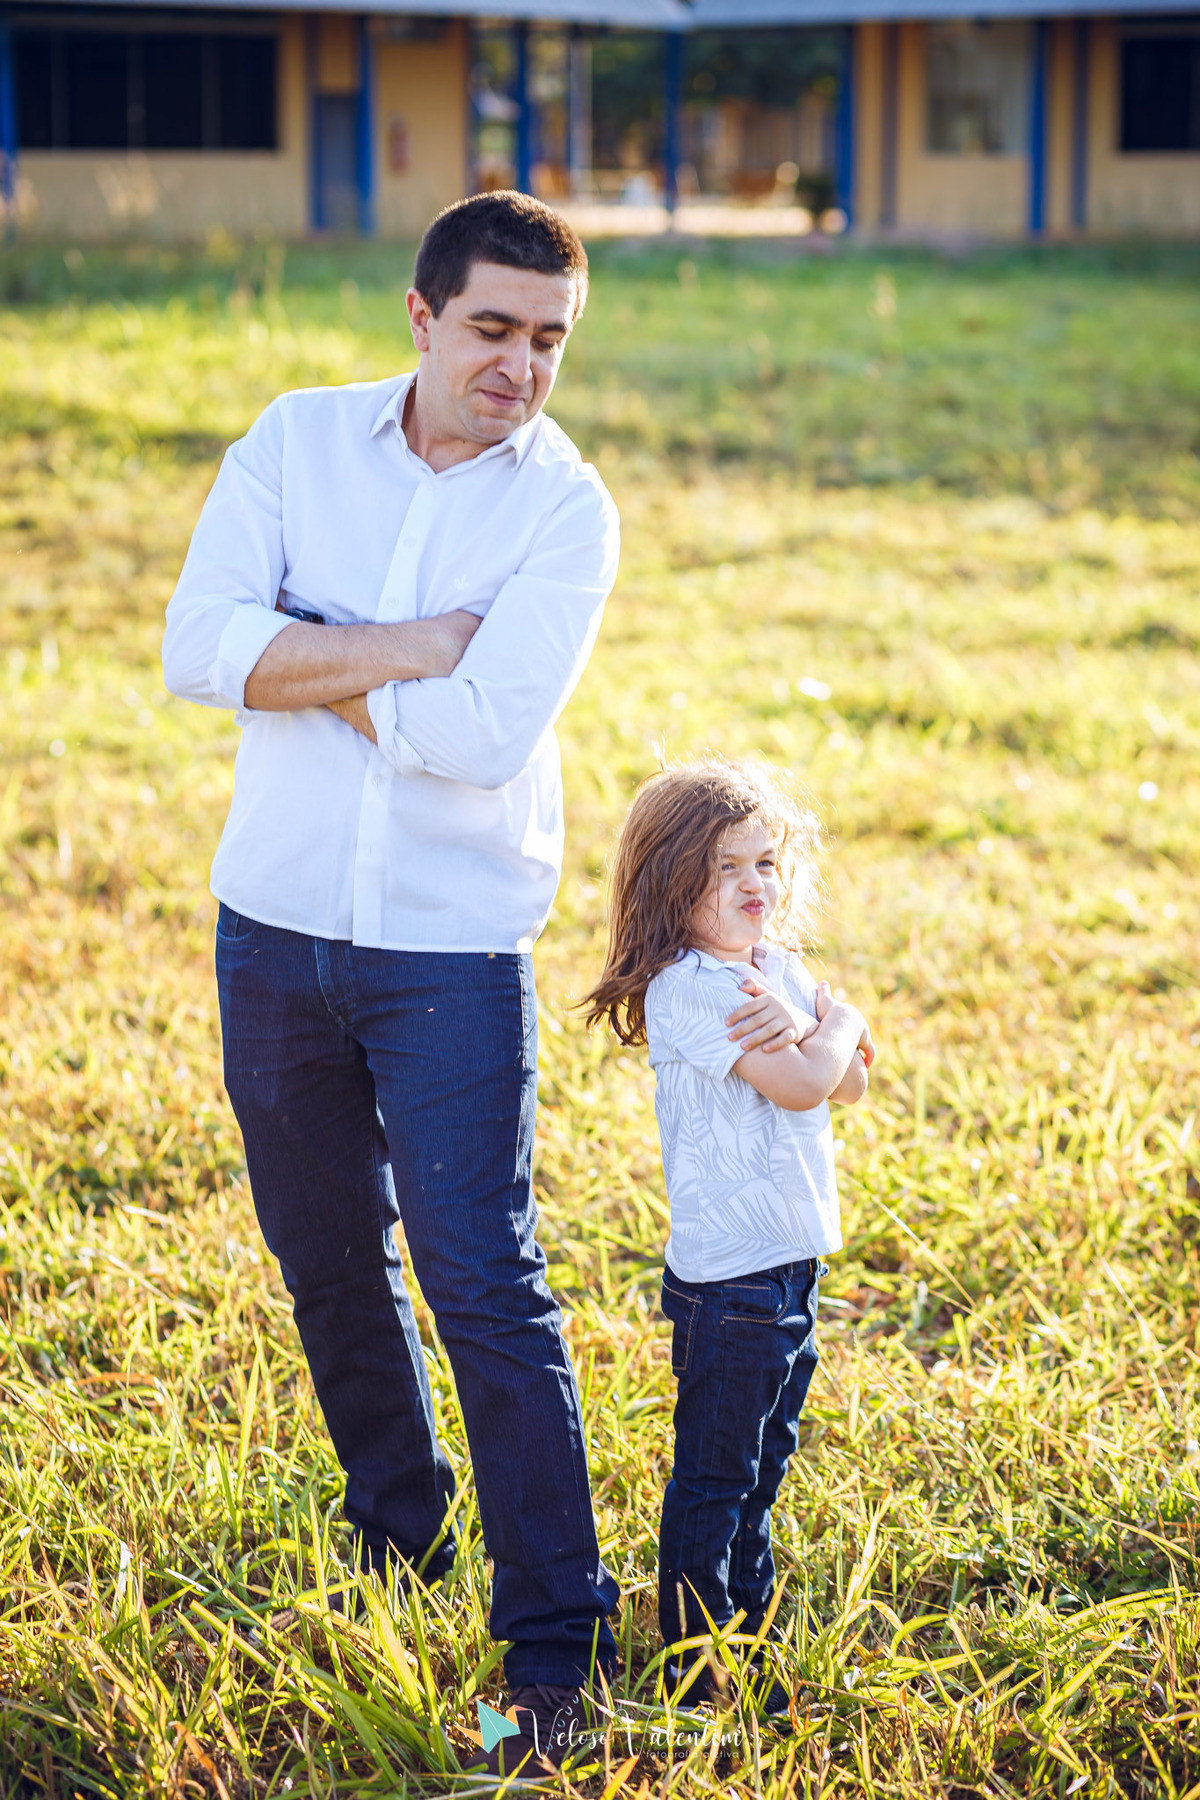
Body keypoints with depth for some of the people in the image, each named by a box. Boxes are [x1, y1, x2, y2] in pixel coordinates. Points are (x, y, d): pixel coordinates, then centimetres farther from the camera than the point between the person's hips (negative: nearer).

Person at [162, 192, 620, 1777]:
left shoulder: (568, 511, -8)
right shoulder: (297, 441, 1)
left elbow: (481, 732, -22)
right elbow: (196, 647, -13)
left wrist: (303, 662, -11)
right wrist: (404, 650, -18)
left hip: (455, 949, -4)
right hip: (276, 923, 4)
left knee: (486, 1286, -6)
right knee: (329, 1264, 17)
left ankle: (559, 1641, 3)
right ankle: (399, 1543, 38)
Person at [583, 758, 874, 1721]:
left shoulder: (776, 966, 9)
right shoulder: (688, 989, -19)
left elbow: (850, 1080, 3)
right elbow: (800, 1086, -25)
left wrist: (800, 1024, -17)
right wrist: (839, 1023, -5)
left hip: (793, 1260, 9)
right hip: (728, 1273, -9)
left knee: (761, 1460, 21)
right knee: (713, 1478, 2)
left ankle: (747, 1626, 35)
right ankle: (698, 1669, 13)